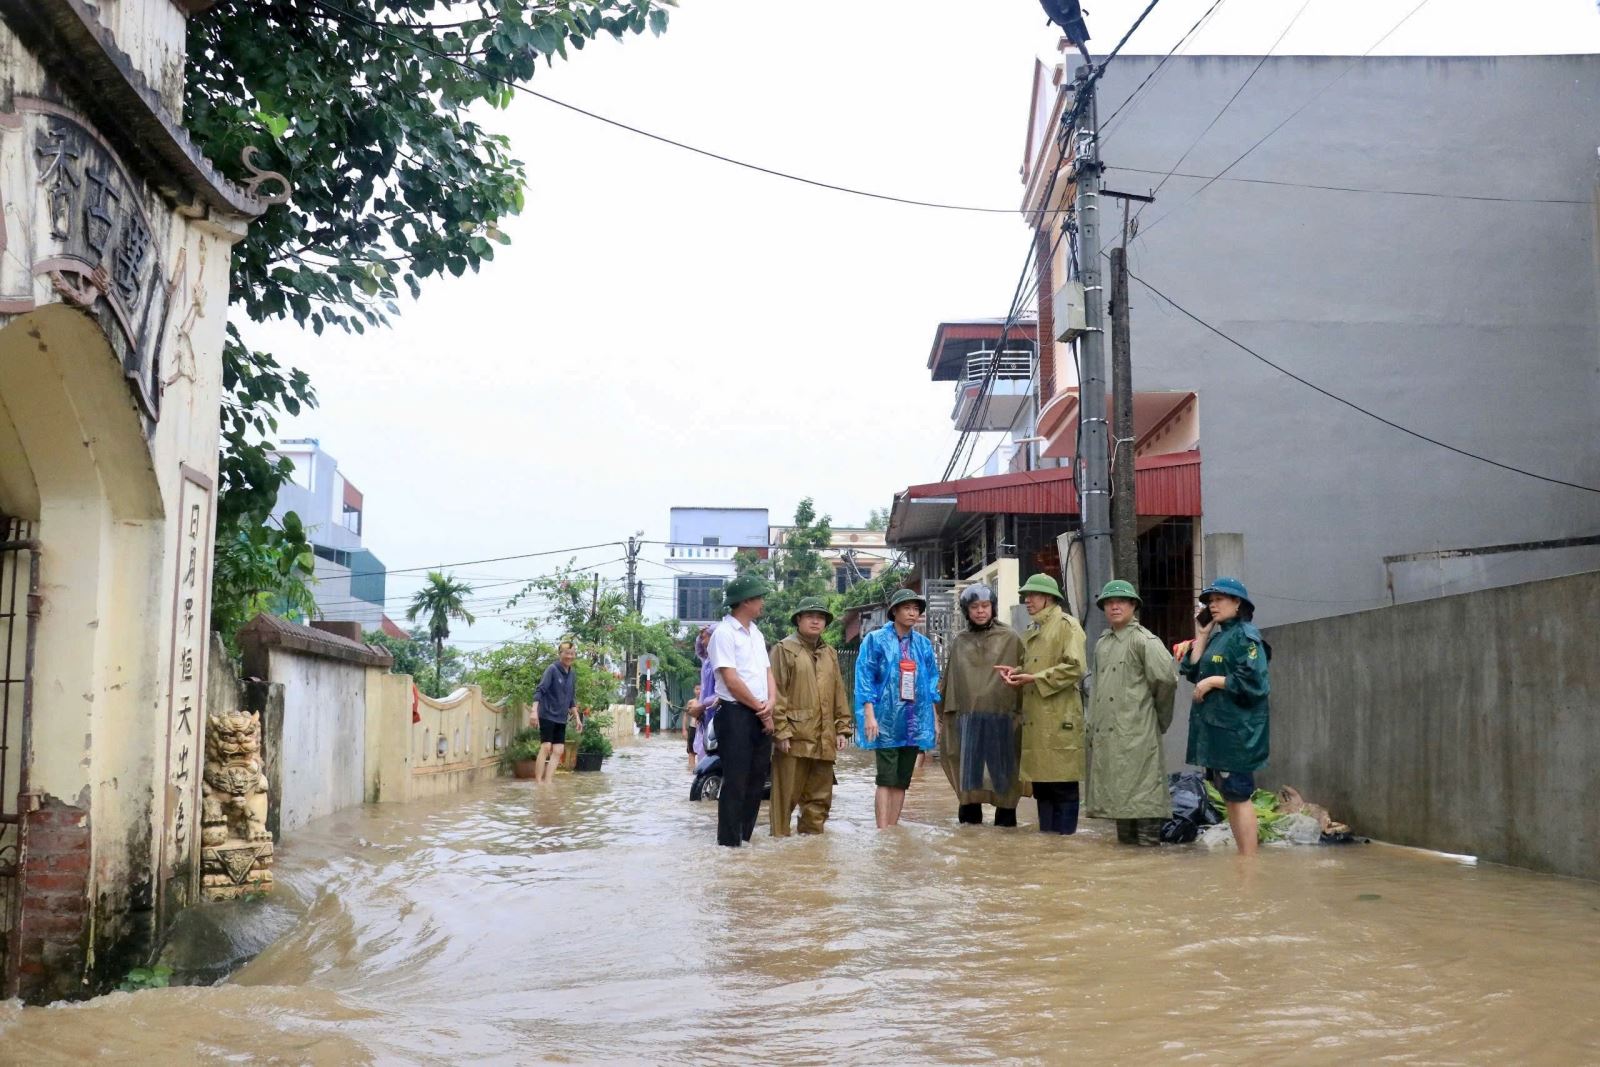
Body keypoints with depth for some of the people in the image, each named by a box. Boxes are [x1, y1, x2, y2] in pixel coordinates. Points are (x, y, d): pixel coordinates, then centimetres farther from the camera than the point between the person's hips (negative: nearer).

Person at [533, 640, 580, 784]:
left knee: (558, 750, 1)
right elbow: (540, 690, -16)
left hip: (561, 719, 7)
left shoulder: (573, 674, 11)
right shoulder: (552, 669, -9)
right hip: (547, 715, -7)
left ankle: (547, 781, 4)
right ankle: (538, 782, -10)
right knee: (546, 747, -13)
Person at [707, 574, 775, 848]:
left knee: (757, 779, 10)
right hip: (736, 714, -8)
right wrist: (760, 708, -8)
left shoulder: (756, 634, 17)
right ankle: (729, 841, 1)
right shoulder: (724, 633, -10)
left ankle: (745, 836, 19)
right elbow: (732, 680, -15)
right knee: (735, 781, -5)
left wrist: (770, 704, -4)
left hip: (761, 716, 8)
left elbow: (767, 671, 15)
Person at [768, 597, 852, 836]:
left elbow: (839, 693, 20)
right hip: (794, 737, -6)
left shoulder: (830, 653, 20)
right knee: (786, 796, -3)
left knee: (820, 798, 11)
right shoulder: (784, 649, 0)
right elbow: (776, 693, -7)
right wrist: (781, 731, -14)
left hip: (824, 740, 6)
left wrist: (842, 728, 11)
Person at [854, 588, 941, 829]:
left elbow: (931, 684, 15)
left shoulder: (923, 645, 11)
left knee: (902, 781, 8)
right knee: (886, 780, -8)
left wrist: (935, 719, 11)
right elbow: (865, 679, -6)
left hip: (914, 723, 5)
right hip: (887, 720, -4)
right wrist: (869, 715, -15)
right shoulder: (876, 640, -2)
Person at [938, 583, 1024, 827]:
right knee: (969, 772, 4)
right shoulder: (959, 642, 12)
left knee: (1002, 774, 1)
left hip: (1002, 718, -2)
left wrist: (1020, 715, -6)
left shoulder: (1010, 639, 4)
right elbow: (949, 681, 13)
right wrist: (947, 714, 9)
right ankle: (970, 821, 12)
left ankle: (1005, 824, 9)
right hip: (967, 718, 2)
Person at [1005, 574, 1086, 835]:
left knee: (1063, 786, -3)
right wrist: (1017, 673, 7)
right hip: (1034, 720, 8)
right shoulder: (1031, 631, 21)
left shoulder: (1067, 625, -4)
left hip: (1059, 719, -8)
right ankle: (1045, 833, 19)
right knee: (1040, 784, 11)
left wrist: (1034, 679, -15)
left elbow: (1075, 668, -13)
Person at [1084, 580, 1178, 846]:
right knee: (1116, 792, 13)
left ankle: (1149, 843, -3)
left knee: (1141, 792, -7)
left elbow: (1167, 678, -14)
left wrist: (1160, 714, -2)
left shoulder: (1143, 640, -7)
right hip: (1105, 733, 8)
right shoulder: (1101, 643, 18)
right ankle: (1125, 841, 21)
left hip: (1136, 732, -8)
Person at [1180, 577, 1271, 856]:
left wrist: (1213, 681, -14)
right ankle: (1242, 855, 19)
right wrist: (1201, 635, 8)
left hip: (1236, 731, -9)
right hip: (1215, 729, 9)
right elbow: (1193, 672, 11)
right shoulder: (1217, 636, 17)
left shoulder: (1245, 636, -10)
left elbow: (1253, 682, -19)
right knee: (1228, 795, 12)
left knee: (1238, 796, -7)